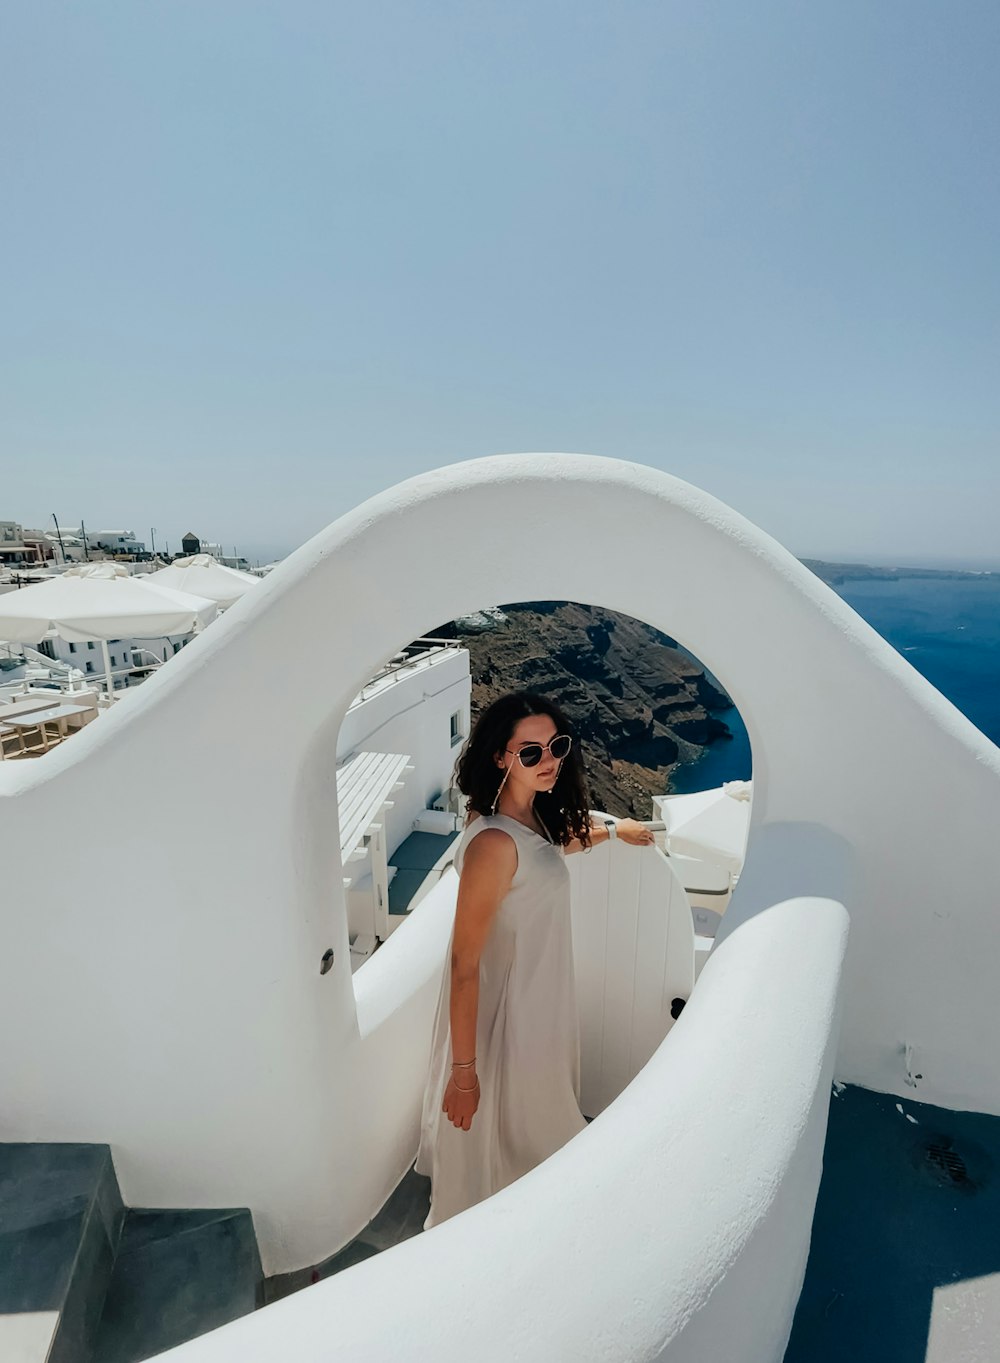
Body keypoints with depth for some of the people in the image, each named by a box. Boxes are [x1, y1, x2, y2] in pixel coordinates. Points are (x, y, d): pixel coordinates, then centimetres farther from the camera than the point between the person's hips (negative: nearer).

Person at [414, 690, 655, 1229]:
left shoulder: (532, 816, -7)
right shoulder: (494, 843, -33)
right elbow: (464, 965, -28)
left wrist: (614, 829, 32)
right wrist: (463, 1071, -21)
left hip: (542, 999, 9)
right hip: (505, 1011, -9)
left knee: (533, 1120, 32)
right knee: (498, 1137, 19)